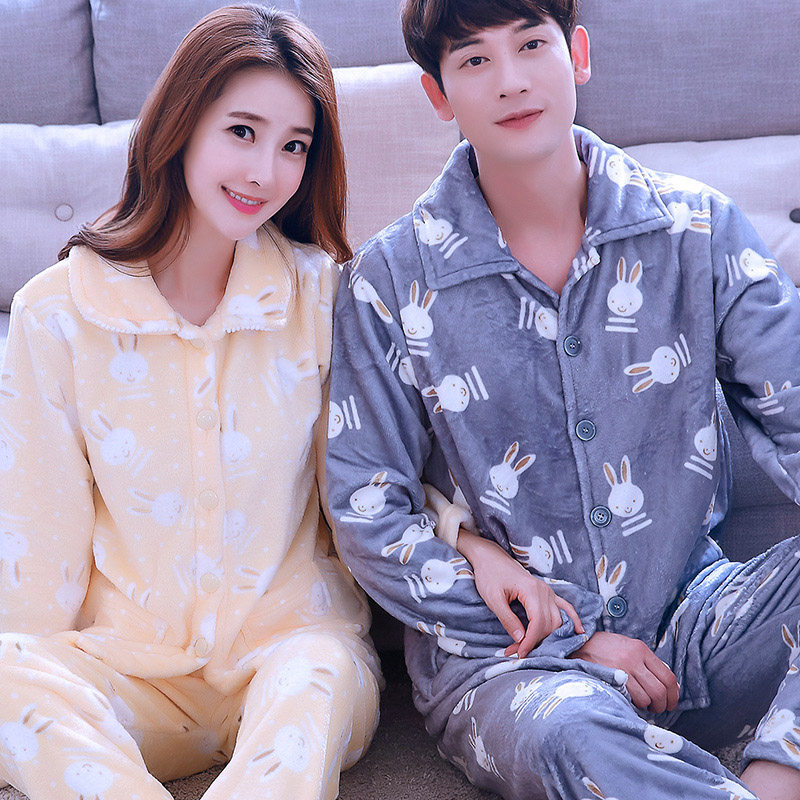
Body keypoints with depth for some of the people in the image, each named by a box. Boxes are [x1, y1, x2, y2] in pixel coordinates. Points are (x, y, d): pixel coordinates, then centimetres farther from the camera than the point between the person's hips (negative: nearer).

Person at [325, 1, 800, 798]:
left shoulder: (699, 229, 1)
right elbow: (365, 515, -3)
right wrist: (567, 643, -8)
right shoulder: (389, 281, -4)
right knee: (566, 731, -36)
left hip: (688, 623, 3)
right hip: (504, 657, -2)